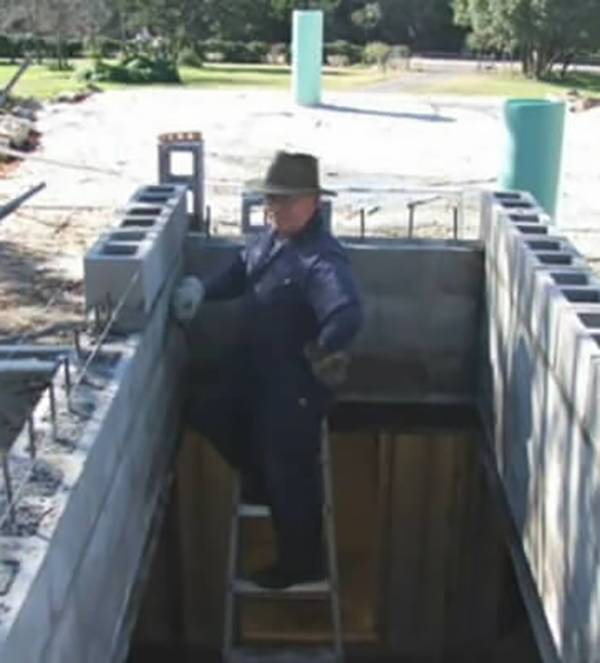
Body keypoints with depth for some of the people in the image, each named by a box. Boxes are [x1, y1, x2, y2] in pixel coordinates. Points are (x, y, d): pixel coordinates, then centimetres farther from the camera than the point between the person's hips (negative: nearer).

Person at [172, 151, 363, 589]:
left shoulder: (322, 259, -31)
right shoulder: (272, 237, -1)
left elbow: (348, 317, -46)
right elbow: (240, 272, 15)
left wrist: (320, 357, -29)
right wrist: (202, 290, -3)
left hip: (295, 384, -9)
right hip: (256, 366, 10)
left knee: (290, 474, 6)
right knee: (212, 421, 25)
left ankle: (303, 562, 28)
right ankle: (261, 484, 48)